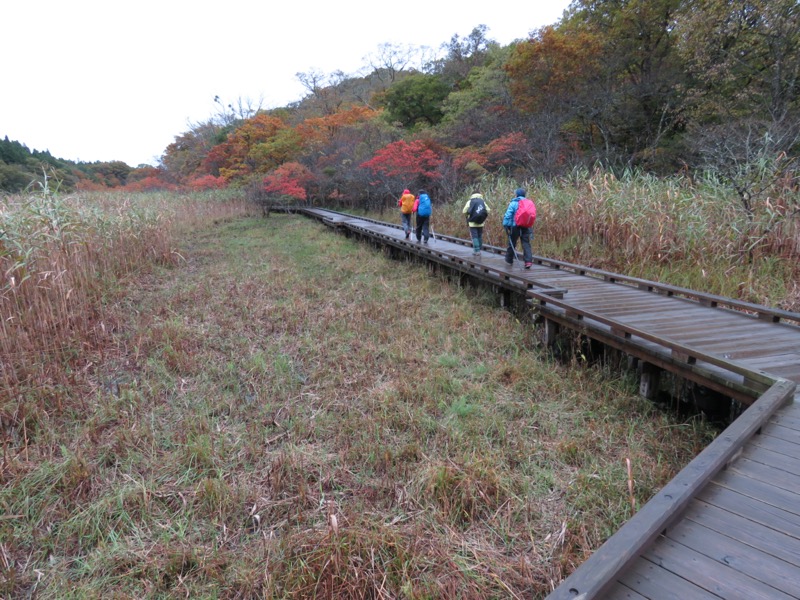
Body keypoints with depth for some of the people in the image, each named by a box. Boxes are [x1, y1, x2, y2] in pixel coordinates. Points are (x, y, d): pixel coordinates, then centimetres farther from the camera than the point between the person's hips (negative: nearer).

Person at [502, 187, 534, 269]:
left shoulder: (513, 203, -6)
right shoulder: (529, 203, 10)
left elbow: (508, 215, -14)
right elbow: (533, 215, 12)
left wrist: (505, 225, -11)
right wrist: (531, 227, 18)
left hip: (515, 226, -4)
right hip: (526, 227, 4)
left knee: (512, 243, 12)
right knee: (526, 244, 2)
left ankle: (509, 259, 26)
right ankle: (528, 260, -13)